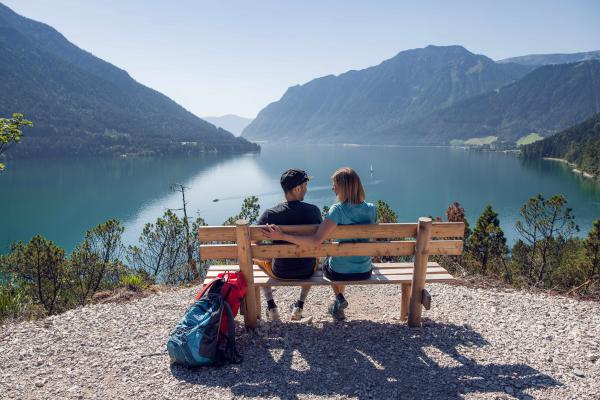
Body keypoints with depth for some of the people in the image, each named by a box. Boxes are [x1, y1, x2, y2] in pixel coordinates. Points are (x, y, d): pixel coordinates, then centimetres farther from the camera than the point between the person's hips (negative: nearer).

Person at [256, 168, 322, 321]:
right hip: (307, 271, 1)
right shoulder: (313, 210, -15)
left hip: (280, 271, -1)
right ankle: (300, 305, 32)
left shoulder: (270, 214, -18)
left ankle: (271, 307, 27)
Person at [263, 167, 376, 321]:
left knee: (326, 263, 33)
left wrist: (282, 236, -27)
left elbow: (316, 240, -30)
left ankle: (339, 298, 23)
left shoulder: (338, 210, -22)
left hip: (340, 272, -4)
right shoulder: (371, 209, -8)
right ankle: (339, 301, 43)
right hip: (365, 271, 4)